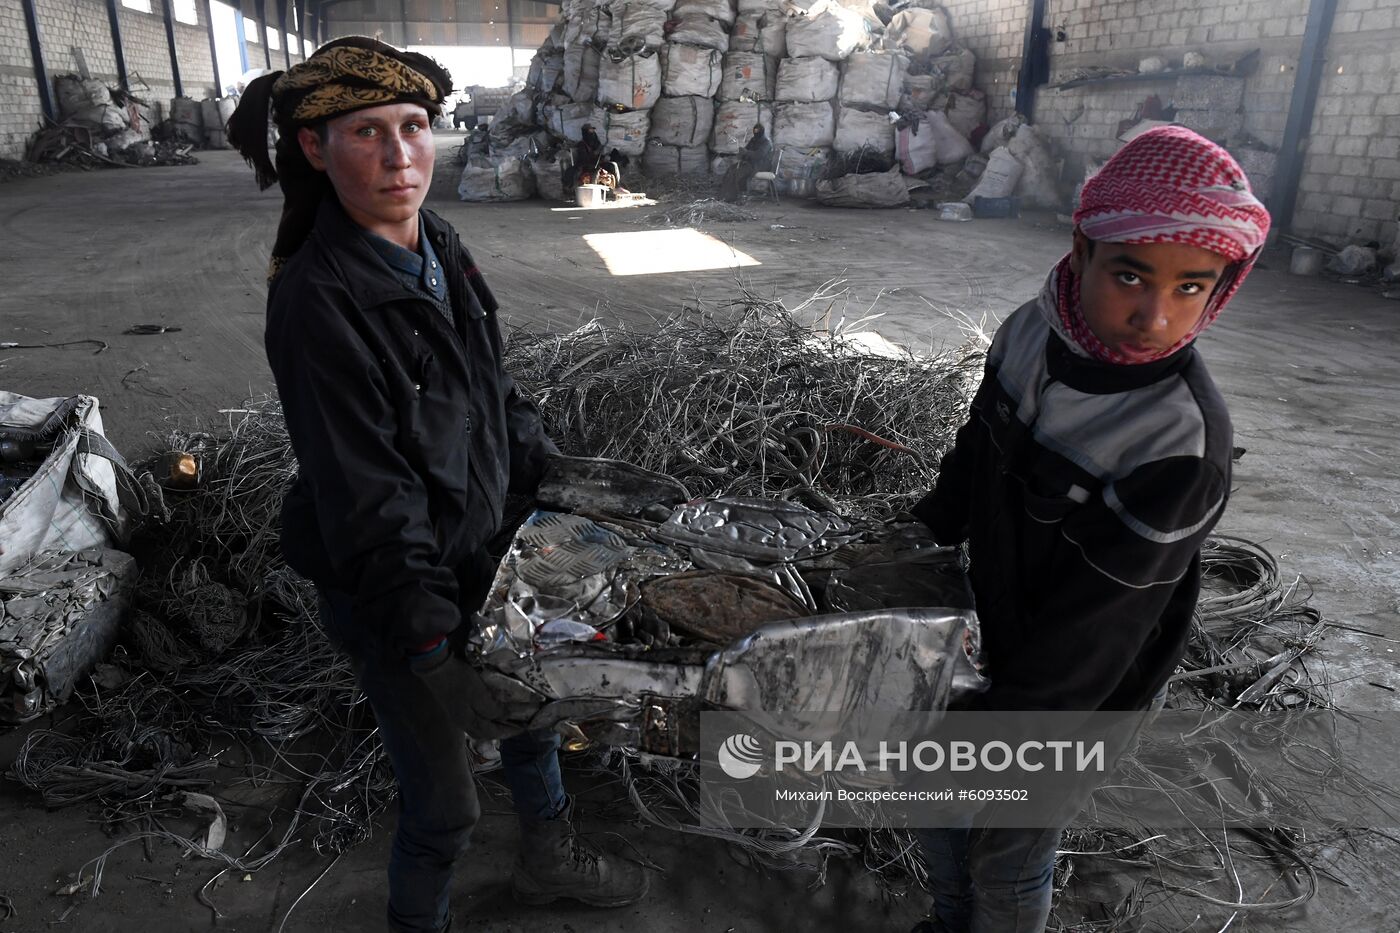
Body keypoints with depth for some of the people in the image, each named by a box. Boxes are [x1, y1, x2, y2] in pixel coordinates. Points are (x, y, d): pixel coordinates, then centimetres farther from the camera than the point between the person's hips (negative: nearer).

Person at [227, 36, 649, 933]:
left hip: (485, 552, 8)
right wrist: (427, 643, -27)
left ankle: (550, 857, 56)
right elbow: (367, 497, -26)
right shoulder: (316, 301, -25)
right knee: (445, 803, 9)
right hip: (392, 590, -8)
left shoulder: (441, 247, -2)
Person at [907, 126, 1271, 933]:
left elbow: (1089, 632, -25)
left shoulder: (1184, 445, -32)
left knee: (1008, 865, 16)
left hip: (1077, 699, -6)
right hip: (991, 636, 6)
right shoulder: (1031, 334, -14)